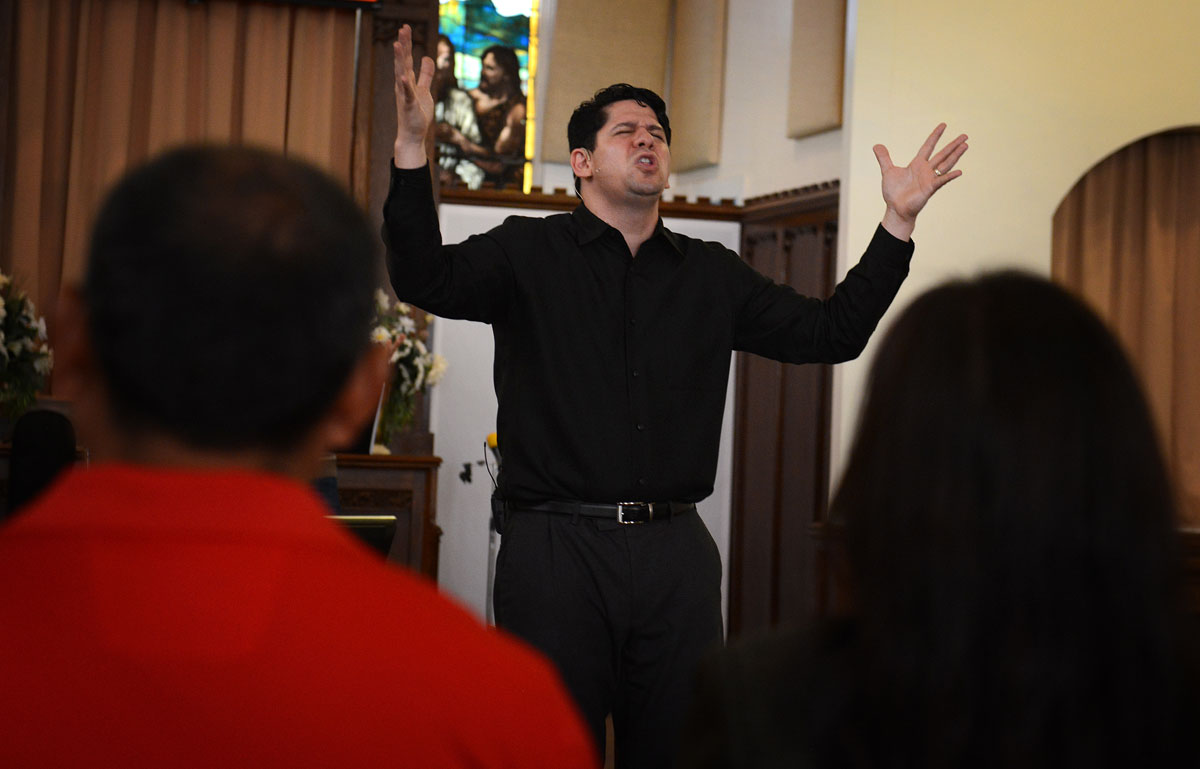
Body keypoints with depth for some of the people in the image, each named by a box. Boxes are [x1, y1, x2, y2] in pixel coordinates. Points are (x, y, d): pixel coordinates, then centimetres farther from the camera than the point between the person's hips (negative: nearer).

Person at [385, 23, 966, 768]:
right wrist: (413, 146, -25)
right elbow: (428, 279, -13)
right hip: (557, 545, -3)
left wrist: (899, 222, 3)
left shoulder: (711, 274, 14)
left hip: (676, 551, 4)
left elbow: (831, 331, 10)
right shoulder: (530, 252, 4)